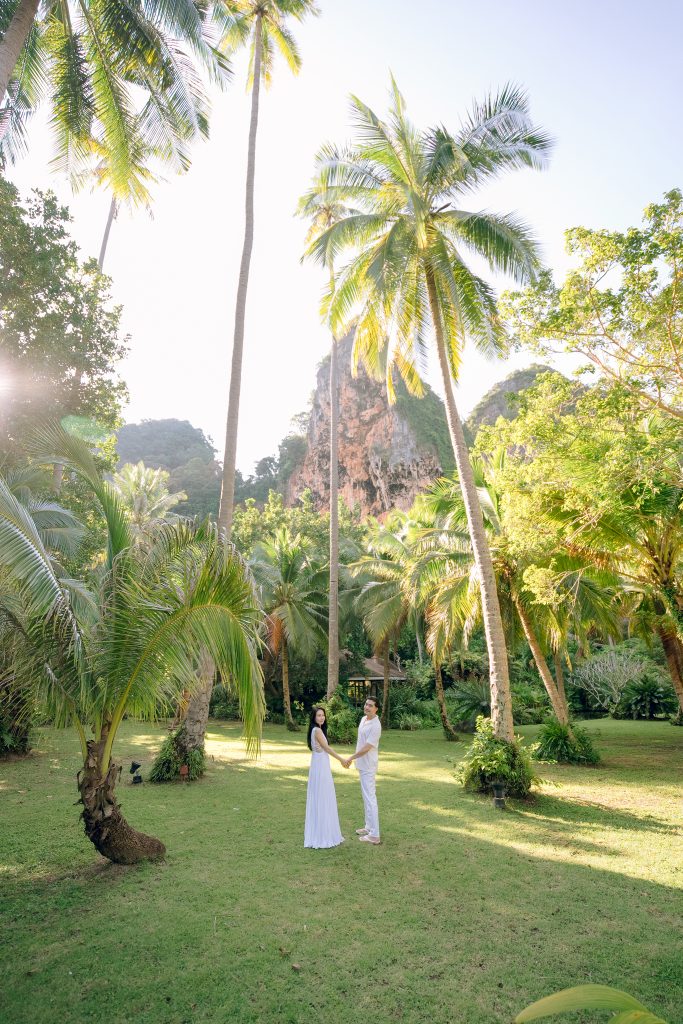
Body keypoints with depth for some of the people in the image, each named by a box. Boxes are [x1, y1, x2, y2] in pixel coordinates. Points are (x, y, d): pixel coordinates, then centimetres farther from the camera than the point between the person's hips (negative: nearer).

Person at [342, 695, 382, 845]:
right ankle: (369, 827, 30)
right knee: (366, 796, 18)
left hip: (368, 766, -9)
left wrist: (350, 758, -18)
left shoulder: (375, 726, -23)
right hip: (362, 764, 9)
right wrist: (353, 758, 18)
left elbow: (366, 748, -23)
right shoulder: (363, 719, 5)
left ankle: (374, 835, -1)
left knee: (370, 798, -6)